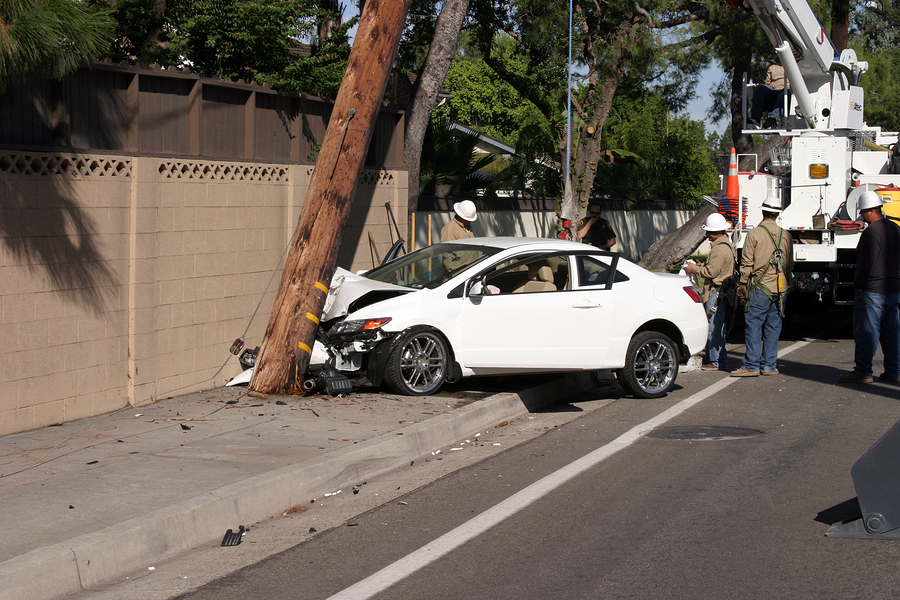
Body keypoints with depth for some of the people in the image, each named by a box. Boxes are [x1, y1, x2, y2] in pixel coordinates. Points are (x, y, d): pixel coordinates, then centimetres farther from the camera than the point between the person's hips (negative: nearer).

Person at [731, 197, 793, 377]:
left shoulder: (754, 233, -7)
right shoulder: (785, 235, 7)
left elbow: (747, 263, -7)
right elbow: (789, 264, 15)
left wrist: (743, 284, 0)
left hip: (760, 287, -4)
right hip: (780, 288, 5)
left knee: (753, 327, -2)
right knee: (773, 328, 8)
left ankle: (751, 365, -3)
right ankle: (769, 365, 10)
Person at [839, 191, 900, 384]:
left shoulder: (871, 232, -16)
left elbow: (867, 263, -18)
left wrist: (858, 284, -7)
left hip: (872, 291, -9)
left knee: (867, 332, -5)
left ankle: (863, 372, -4)